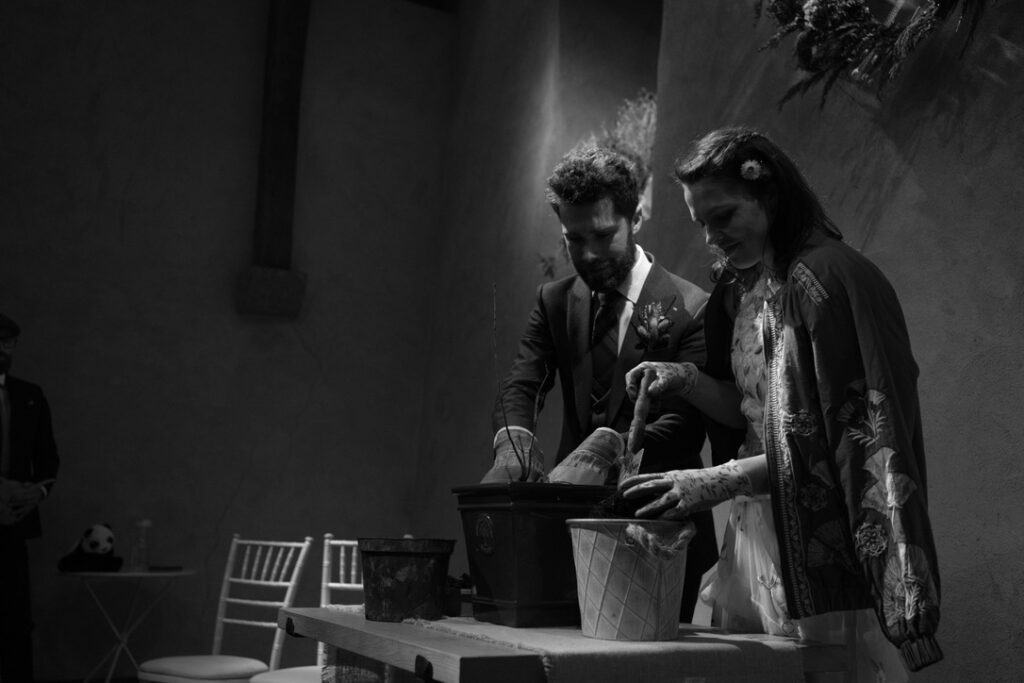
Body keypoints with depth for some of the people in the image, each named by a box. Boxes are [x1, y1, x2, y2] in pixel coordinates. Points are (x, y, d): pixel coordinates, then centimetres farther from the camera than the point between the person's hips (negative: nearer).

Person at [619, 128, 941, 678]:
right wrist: (686, 382, -2)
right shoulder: (739, 285, 11)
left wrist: (717, 481, -21)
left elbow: (834, 437, -18)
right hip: (755, 528, 7)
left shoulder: (826, 277, -15)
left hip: (824, 539, -7)